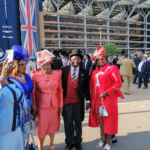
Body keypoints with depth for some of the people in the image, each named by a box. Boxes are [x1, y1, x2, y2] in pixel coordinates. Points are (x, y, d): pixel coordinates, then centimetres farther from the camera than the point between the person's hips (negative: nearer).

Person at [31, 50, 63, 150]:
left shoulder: (57, 74, -4)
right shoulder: (35, 76, -11)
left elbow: (60, 90, 2)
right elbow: (33, 93, -6)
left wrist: (61, 105, 3)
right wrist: (34, 108, -5)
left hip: (55, 104, 3)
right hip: (42, 105, -3)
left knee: (53, 124, 19)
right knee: (42, 126, 8)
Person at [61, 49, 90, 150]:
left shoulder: (83, 72, 1)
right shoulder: (64, 70, 0)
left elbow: (86, 88, 4)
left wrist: (88, 100, 1)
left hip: (78, 102, 0)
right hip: (66, 101, 0)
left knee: (78, 123, 14)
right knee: (68, 123, 12)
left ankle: (78, 142, 32)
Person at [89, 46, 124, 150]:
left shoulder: (112, 68, -7)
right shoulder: (95, 71, 10)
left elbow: (118, 83, -12)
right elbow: (92, 85, 15)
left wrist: (107, 92, -18)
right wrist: (92, 96, 5)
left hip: (108, 98, -6)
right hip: (97, 99, 6)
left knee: (108, 118, 3)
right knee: (100, 117, 13)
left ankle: (109, 141, 20)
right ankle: (103, 138, 31)